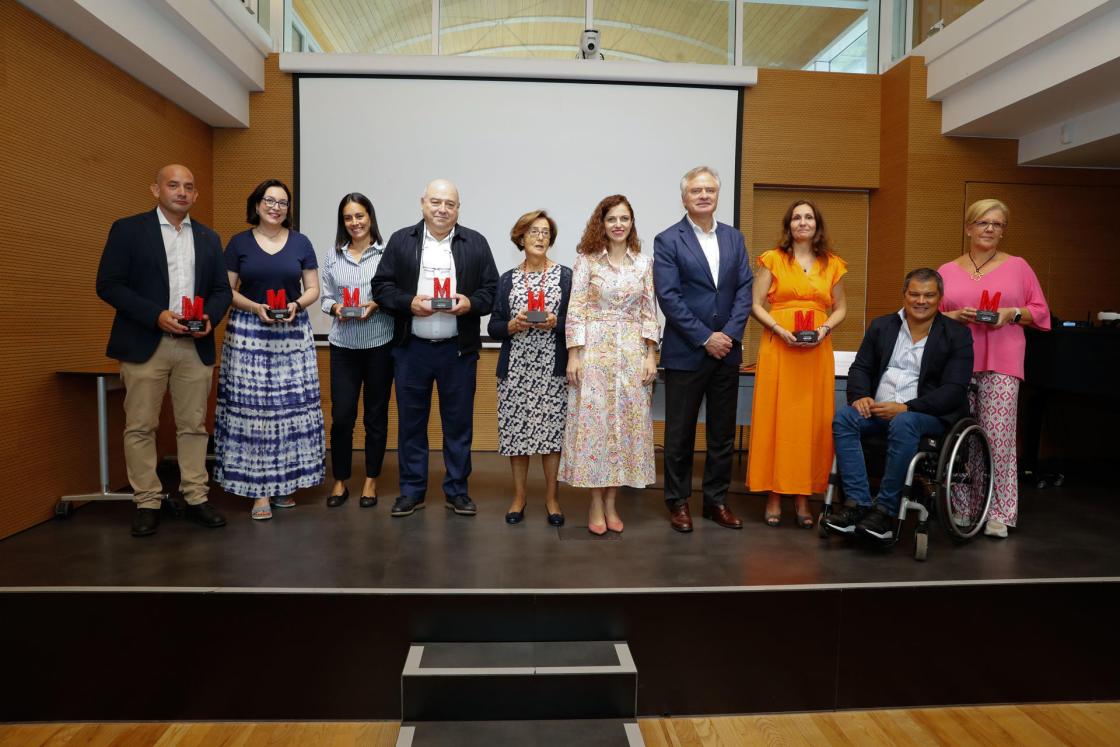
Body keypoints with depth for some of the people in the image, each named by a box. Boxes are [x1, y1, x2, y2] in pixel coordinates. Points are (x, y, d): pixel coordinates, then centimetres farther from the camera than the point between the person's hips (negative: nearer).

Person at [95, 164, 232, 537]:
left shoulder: (209, 238, 13)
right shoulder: (127, 229, 2)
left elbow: (221, 289, 14)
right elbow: (108, 284, -5)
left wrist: (210, 317, -7)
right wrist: (156, 315, -16)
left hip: (196, 346, 3)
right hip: (144, 344, -3)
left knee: (193, 425, 7)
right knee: (140, 426, 2)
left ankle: (196, 498, 14)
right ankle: (147, 503, 12)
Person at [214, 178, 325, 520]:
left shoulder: (301, 243, 7)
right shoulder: (239, 243, 4)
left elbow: (313, 288, 8)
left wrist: (297, 305, -12)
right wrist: (255, 307, -13)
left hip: (293, 333, 1)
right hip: (249, 333, -1)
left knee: (291, 406, 0)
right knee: (251, 407, -4)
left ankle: (284, 482, 12)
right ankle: (259, 490, 2)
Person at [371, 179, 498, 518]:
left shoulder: (476, 243, 4)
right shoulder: (401, 240, 5)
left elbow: (492, 290, 3)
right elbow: (381, 286, 3)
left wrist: (470, 303, -16)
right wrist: (408, 302, -14)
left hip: (458, 350, 0)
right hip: (411, 348, 1)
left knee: (458, 422, 7)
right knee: (411, 421, 8)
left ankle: (457, 490, 20)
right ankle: (412, 490, 21)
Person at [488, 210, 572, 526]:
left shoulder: (566, 276, 5)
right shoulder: (507, 280, 9)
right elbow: (493, 328, 6)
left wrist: (555, 323, -15)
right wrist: (513, 325, -12)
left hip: (553, 368, -1)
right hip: (515, 368, 2)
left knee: (552, 430, 1)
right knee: (517, 430, 5)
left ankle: (551, 497, 17)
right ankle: (519, 496, 20)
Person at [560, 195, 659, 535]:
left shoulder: (644, 262, 8)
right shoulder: (586, 260, 0)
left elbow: (649, 312, 8)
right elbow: (575, 310, -3)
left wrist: (651, 355, 1)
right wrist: (573, 355, -9)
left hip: (632, 352, 3)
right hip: (594, 350, -3)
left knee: (626, 422, 4)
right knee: (593, 421, 0)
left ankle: (611, 503, 17)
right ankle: (596, 504, 13)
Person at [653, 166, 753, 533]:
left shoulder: (734, 238, 11)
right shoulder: (667, 241, -4)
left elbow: (744, 289, 5)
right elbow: (668, 297, -11)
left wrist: (729, 333, -9)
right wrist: (705, 338, -14)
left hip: (727, 351, 4)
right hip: (686, 352, -4)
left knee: (723, 432, 11)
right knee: (680, 433, 5)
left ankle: (717, 500, 24)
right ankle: (678, 501, 20)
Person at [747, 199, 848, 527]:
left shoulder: (832, 264, 12)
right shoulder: (772, 260, 4)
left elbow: (840, 308, 15)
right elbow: (756, 305, 1)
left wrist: (825, 328, -5)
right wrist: (780, 330, -14)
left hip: (817, 351, 2)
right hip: (778, 348, -2)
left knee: (813, 420, 3)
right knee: (776, 418, -1)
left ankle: (803, 497, 13)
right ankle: (774, 497, 7)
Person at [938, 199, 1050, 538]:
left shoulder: (1018, 266, 10)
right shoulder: (947, 271, 13)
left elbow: (1041, 312, 11)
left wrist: (1012, 314, -8)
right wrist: (956, 315, -7)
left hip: (1001, 364, -1)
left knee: (998, 439, -6)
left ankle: (999, 513, 4)